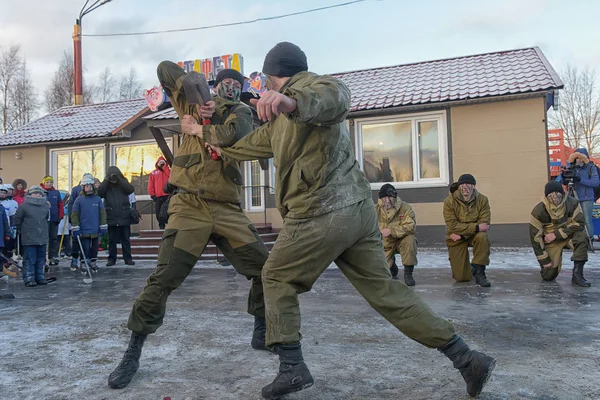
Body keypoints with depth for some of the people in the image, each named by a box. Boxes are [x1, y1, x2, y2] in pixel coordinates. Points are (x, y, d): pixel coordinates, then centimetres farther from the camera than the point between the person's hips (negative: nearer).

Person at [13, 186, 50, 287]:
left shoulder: (46, 207, 7)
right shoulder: (24, 206, -7)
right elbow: (17, 220, 0)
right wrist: (23, 230, 5)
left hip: (43, 238, 5)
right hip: (29, 239, -5)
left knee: (41, 260, 12)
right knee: (29, 260, -2)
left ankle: (39, 277, 21)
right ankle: (29, 279, 4)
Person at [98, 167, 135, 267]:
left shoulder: (123, 183, 8)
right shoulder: (106, 185, 8)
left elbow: (130, 189, -11)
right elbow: (99, 192, -11)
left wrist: (119, 179, -15)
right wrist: (106, 180, -14)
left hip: (124, 217, 0)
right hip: (111, 218, 0)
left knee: (125, 239, 6)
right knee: (112, 240, 6)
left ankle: (127, 258, 12)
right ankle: (112, 258, 14)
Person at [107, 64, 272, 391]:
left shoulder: (241, 113, 13)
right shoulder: (193, 102, 16)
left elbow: (232, 135, -11)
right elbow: (165, 68, 9)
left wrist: (196, 128, 0)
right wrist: (194, 80, 6)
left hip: (228, 210, 2)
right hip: (189, 206, -2)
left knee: (266, 267, -1)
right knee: (163, 280, -9)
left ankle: (261, 332, 22)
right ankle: (132, 354, 7)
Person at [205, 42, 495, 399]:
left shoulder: (308, 84, -4)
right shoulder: (283, 116, 25)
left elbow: (336, 96, -30)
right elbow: (261, 140, 42)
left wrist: (294, 102, -50)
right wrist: (226, 151, 56)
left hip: (322, 215, -9)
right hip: (358, 209, 9)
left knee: (277, 279, 11)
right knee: (385, 290, 10)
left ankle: (292, 367, 11)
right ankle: (467, 359, 11)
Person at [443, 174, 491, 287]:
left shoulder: (482, 200, -10)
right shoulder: (449, 201, -14)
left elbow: (484, 224, -17)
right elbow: (453, 226, -22)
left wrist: (462, 234, -25)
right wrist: (476, 227, -30)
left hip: (475, 235, 1)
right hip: (456, 239, -1)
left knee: (482, 237, -37)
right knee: (461, 277, -6)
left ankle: (479, 273, -22)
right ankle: (470, 269, 34)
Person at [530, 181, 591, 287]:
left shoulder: (572, 203, -18)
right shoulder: (539, 210, -21)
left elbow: (579, 223, -19)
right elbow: (535, 237, -17)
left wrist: (556, 234, -24)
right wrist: (544, 260, -16)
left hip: (568, 235, 1)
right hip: (550, 241, -1)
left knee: (582, 237, -33)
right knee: (548, 276, -7)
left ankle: (577, 274, -24)